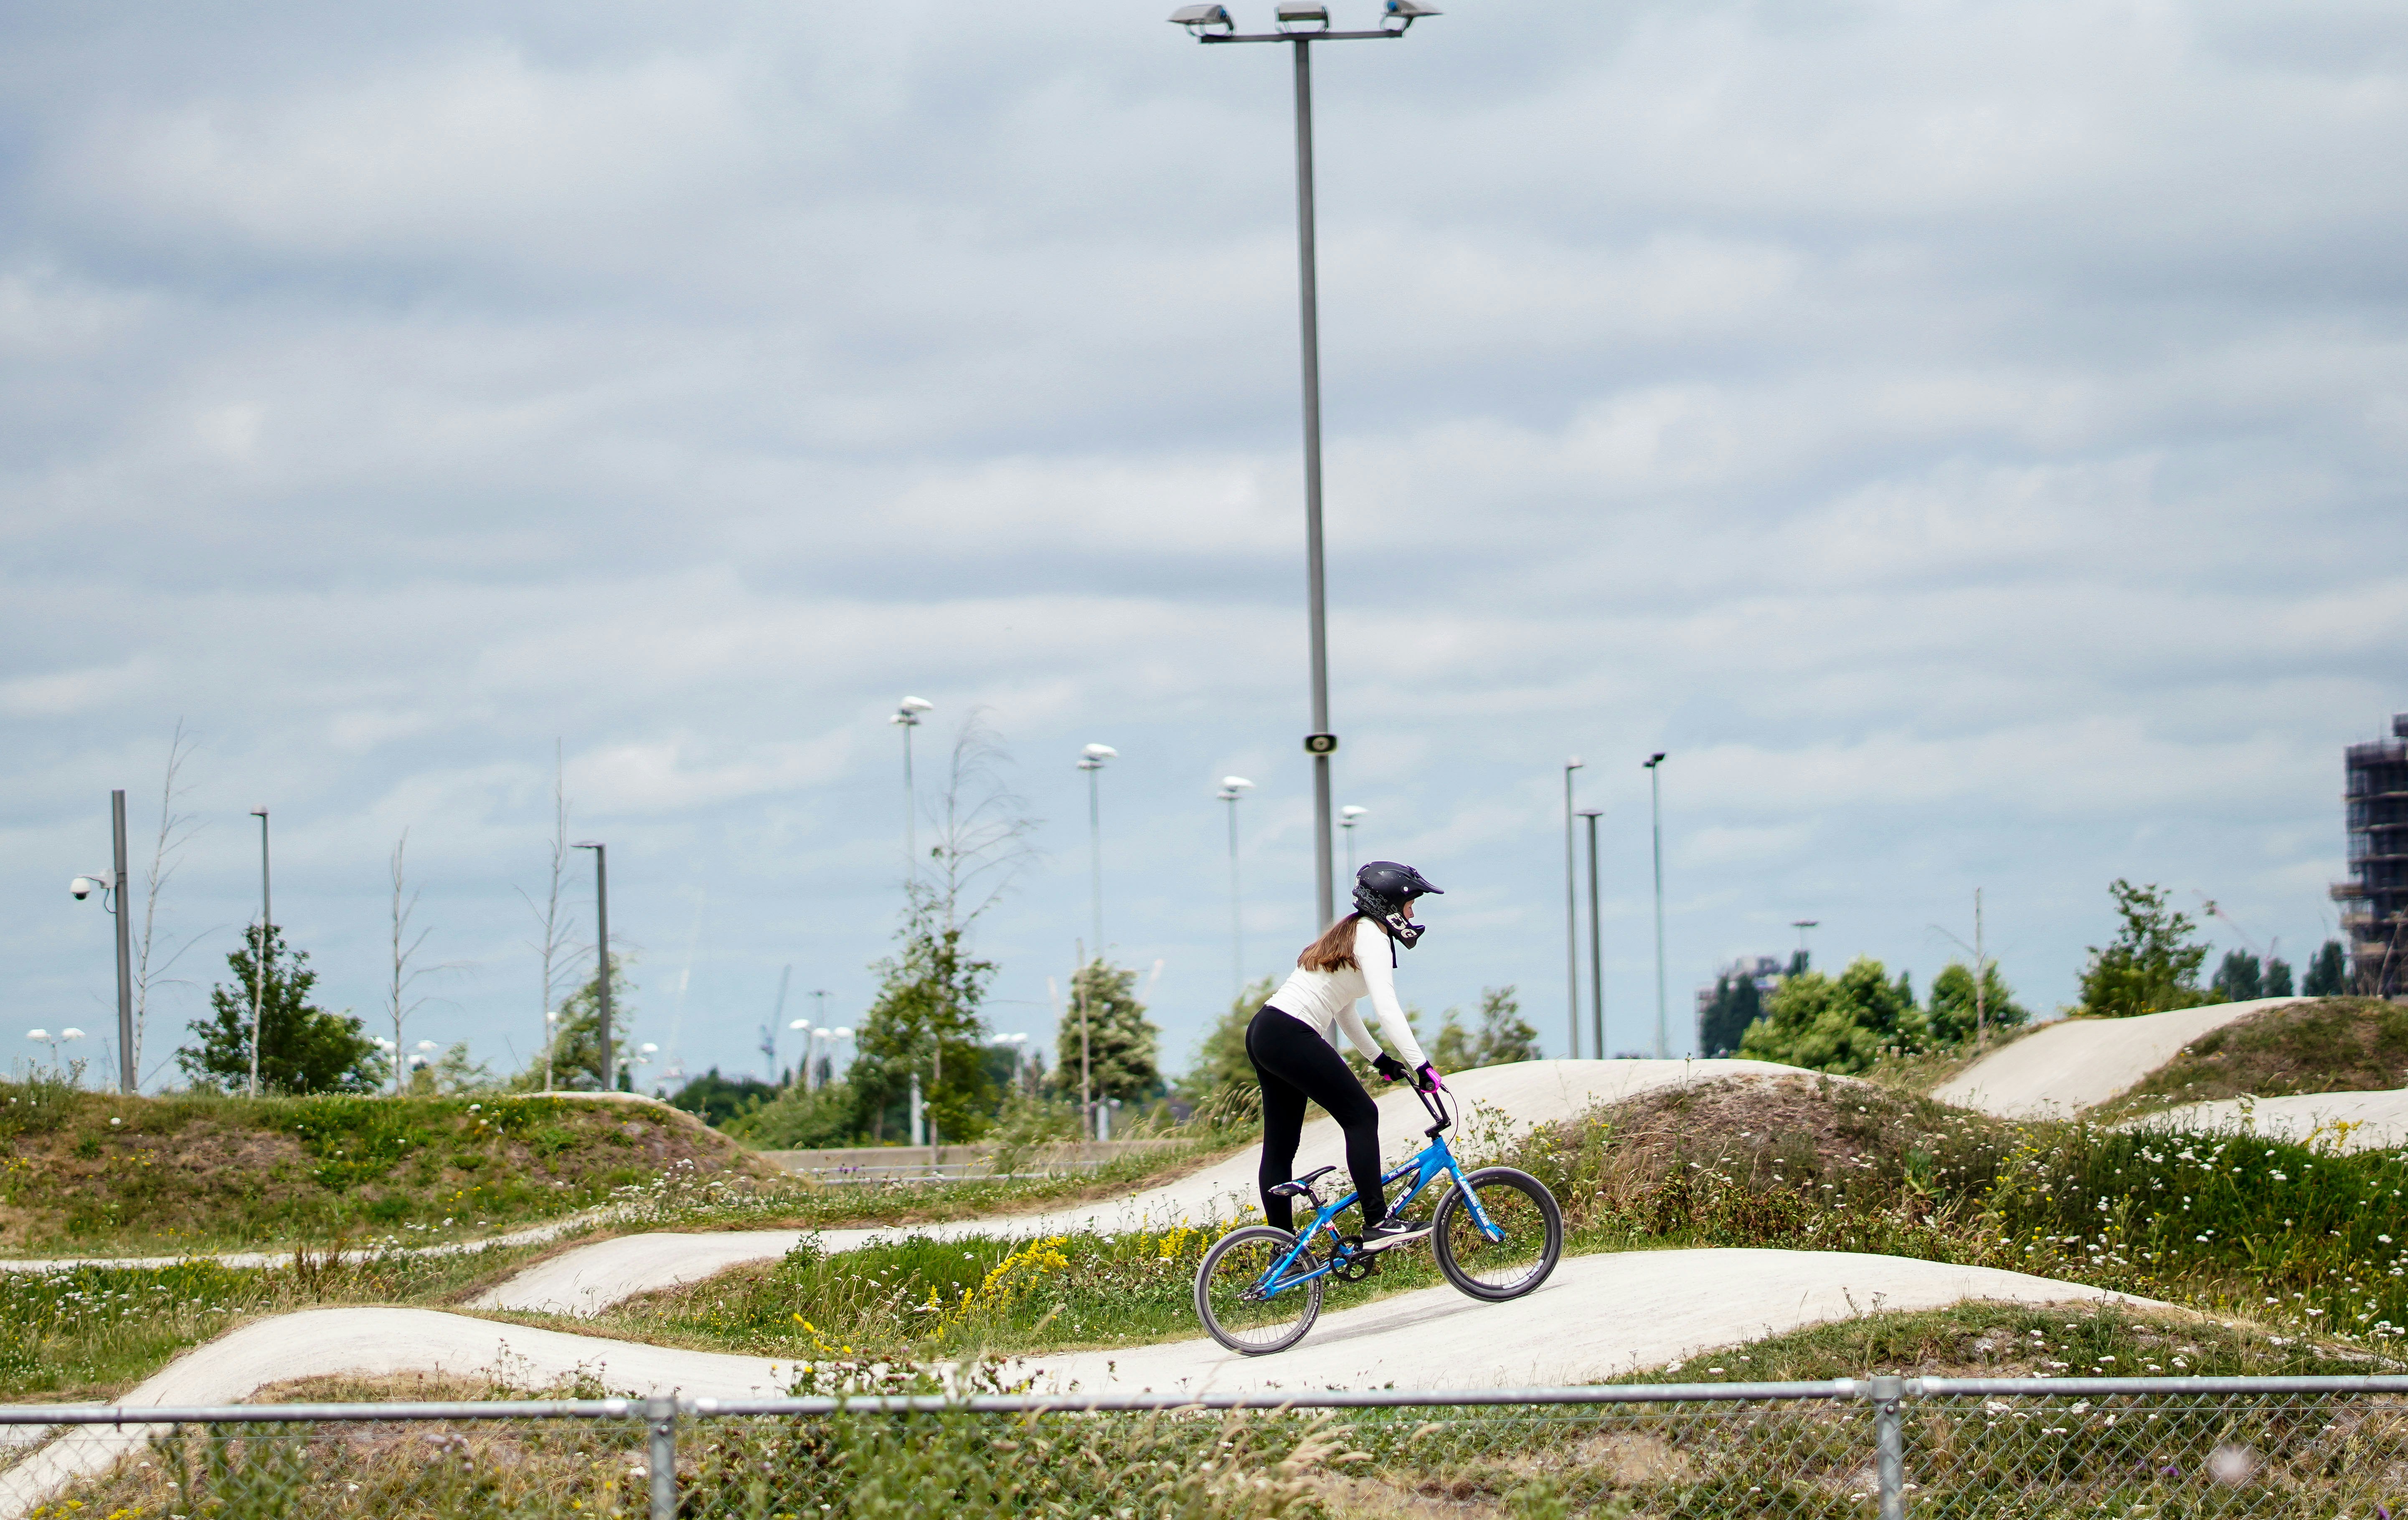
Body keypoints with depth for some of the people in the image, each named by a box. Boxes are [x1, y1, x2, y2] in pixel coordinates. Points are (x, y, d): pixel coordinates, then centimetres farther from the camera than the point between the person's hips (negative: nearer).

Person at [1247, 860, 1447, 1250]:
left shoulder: (1352, 932, 21)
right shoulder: (1372, 936, -10)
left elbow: (1344, 1010, 28)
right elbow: (1386, 1006, -22)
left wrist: (1379, 1058, 27)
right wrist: (1420, 1065, -26)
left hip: (1265, 1034, 10)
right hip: (1290, 1037, -10)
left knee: (1280, 1148, 12)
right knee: (1361, 1115, -10)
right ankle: (1378, 1224, -14)